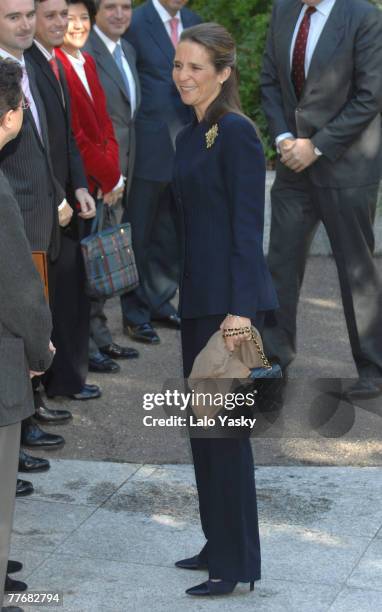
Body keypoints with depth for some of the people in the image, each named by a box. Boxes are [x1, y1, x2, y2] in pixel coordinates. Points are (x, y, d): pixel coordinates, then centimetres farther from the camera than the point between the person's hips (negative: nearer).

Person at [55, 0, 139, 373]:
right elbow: (72, 136, -18)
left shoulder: (87, 63, 12)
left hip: (100, 185, 8)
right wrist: (110, 177, -10)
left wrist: (112, 173, 1)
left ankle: (99, 337, 25)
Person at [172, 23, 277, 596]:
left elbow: (248, 224, -17)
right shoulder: (189, 136, 14)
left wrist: (241, 308, -21)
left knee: (224, 428, -3)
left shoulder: (236, 131, -13)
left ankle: (237, 562, 7)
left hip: (229, 300, -9)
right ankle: (218, 544, 26)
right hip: (197, 297, 9)